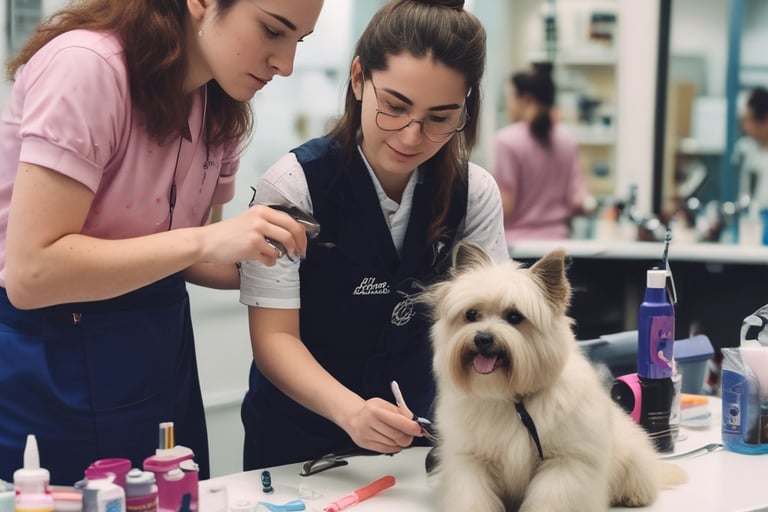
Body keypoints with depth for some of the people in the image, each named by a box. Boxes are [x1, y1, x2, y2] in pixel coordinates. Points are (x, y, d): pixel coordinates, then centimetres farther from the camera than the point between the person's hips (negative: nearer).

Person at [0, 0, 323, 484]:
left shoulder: (223, 106, 2)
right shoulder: (86, 67, -22)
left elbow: (173, 252, 11)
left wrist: (257, 262, -8)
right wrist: (204, 241, -29)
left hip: (159, 352, 7)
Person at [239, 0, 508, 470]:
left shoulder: (474, 193, -5)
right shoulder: (295, 183, -14)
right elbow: (274, 337, -16)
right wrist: (351, 411, -33)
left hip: (416, 432, 2)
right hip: (298, 437, -1)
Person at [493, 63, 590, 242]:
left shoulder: (507, 140, -11)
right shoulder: (567, 141, 6)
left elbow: (504, 207, -14)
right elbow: (579, 202, 3)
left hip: (515, 241, -6)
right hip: (556, 238, 6)